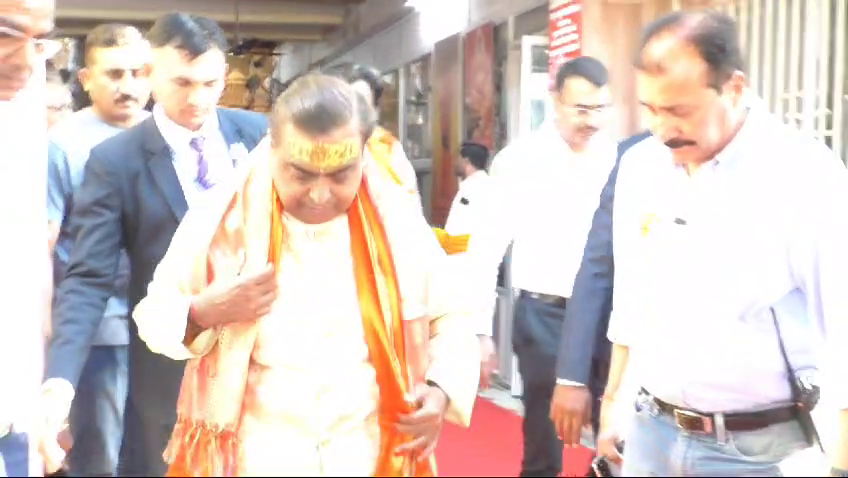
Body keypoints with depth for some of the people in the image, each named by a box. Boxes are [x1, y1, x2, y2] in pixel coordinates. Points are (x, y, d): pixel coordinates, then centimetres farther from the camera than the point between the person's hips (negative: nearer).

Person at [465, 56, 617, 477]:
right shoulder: (519, 159, -6)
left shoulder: (618, 159, 0)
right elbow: (487, 248, -4)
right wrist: (480, 328, -5)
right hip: (543, 314, -2)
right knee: (544, 440, 9)